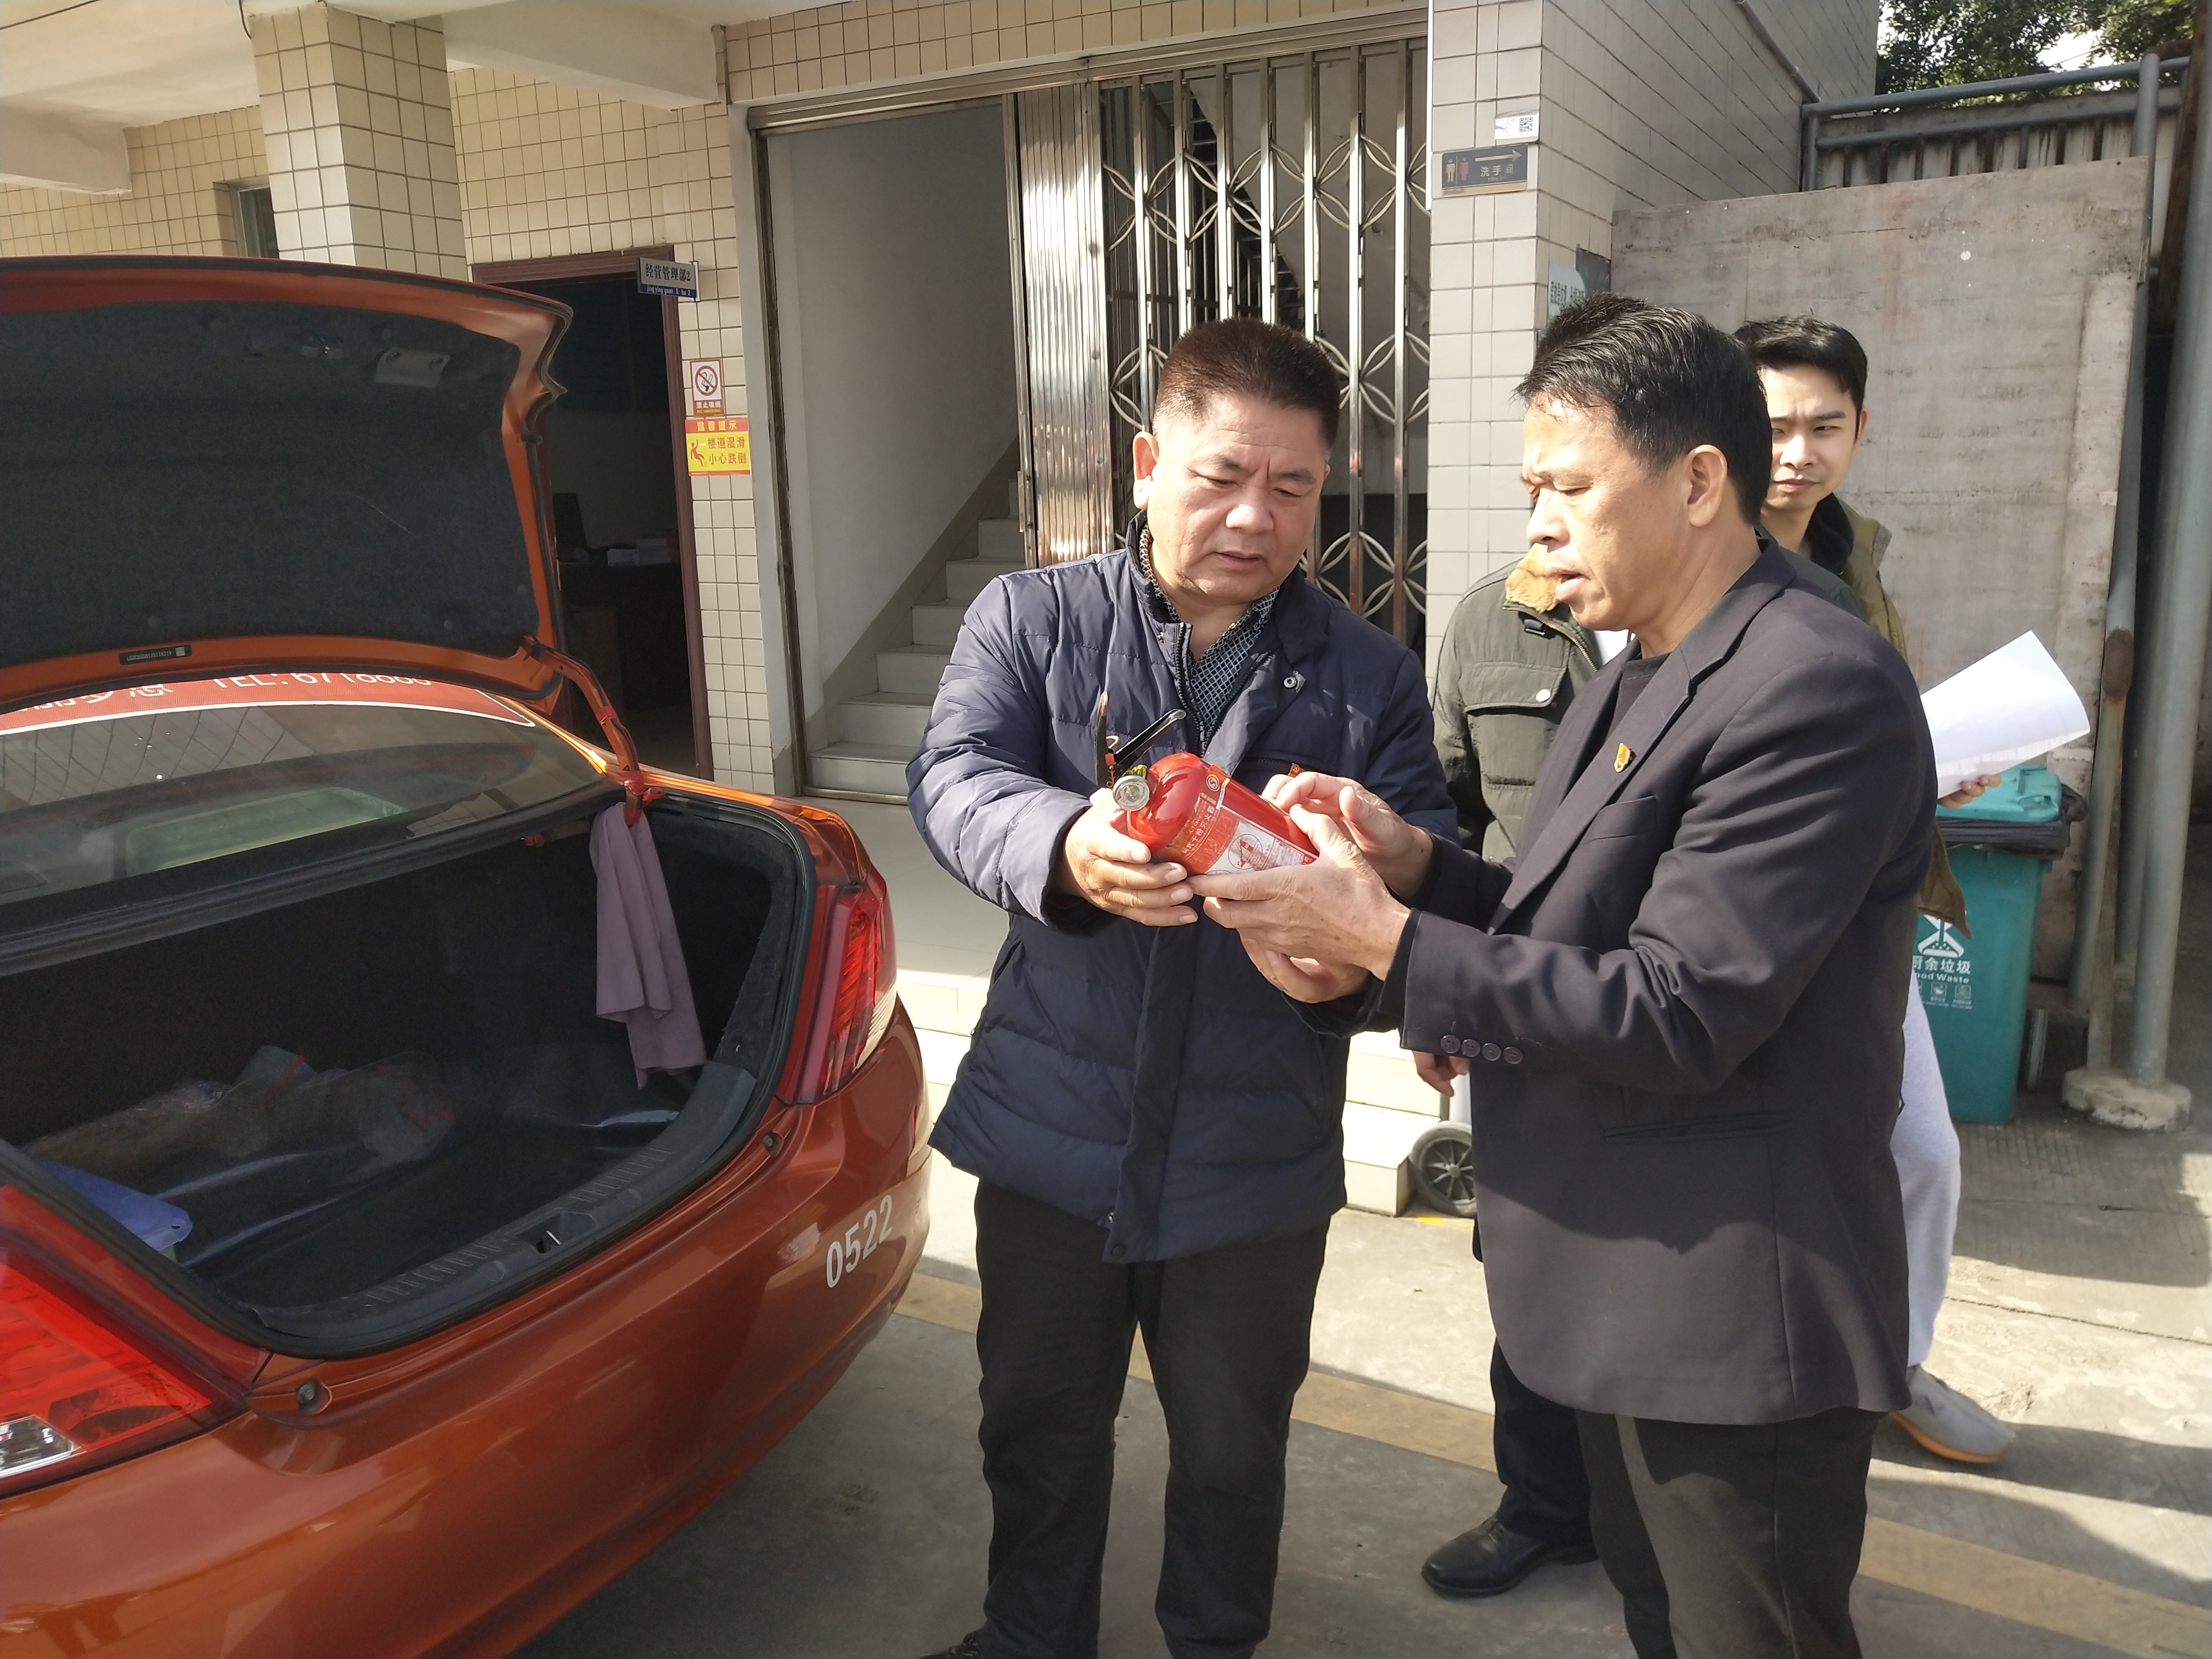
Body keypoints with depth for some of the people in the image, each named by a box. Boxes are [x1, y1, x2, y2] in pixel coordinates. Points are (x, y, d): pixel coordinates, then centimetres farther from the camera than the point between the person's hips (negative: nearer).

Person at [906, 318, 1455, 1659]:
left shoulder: (1369, 675, 0)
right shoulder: (1029, 620, -1)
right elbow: (955, 776, -16)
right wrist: (1066, 844, -39)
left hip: (1258, 1157, 0)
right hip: (1051, 1130, 1)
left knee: (1232, 1446, 19)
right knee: (1038, 1421, 21)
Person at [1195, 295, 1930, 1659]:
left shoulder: (1821, 688, -23)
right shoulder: (1641, 675, 9)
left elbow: (1678, 1012, -26)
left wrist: (1383, 943, -24)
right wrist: (1418, 864, -7)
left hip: (1736, 1313, -9)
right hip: (1629, 1283, 9)